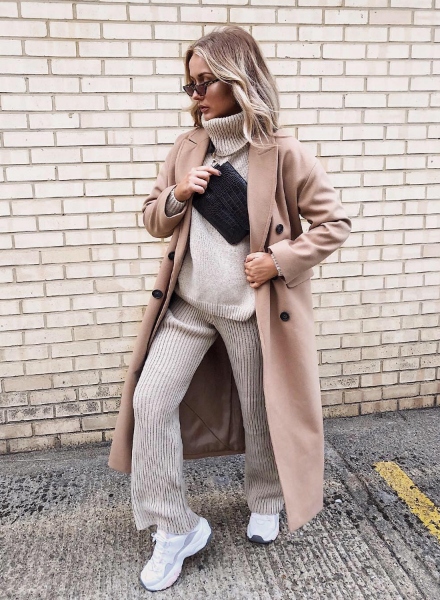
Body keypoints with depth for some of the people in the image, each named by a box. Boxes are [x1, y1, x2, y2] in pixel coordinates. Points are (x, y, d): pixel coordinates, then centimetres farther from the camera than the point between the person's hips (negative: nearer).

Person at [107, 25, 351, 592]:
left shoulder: (283, 153, -7)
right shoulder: (187, 147, 6)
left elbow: (334, 223, -4)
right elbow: (153, 218, 12)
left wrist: (280, 259, -15)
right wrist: (177, 195, -9)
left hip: (252, 308, -4)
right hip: (187, 303, 4)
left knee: (261, 411, 11)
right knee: (150, 400, -3)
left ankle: (265, 503, 42)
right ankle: (174, 529, 15)